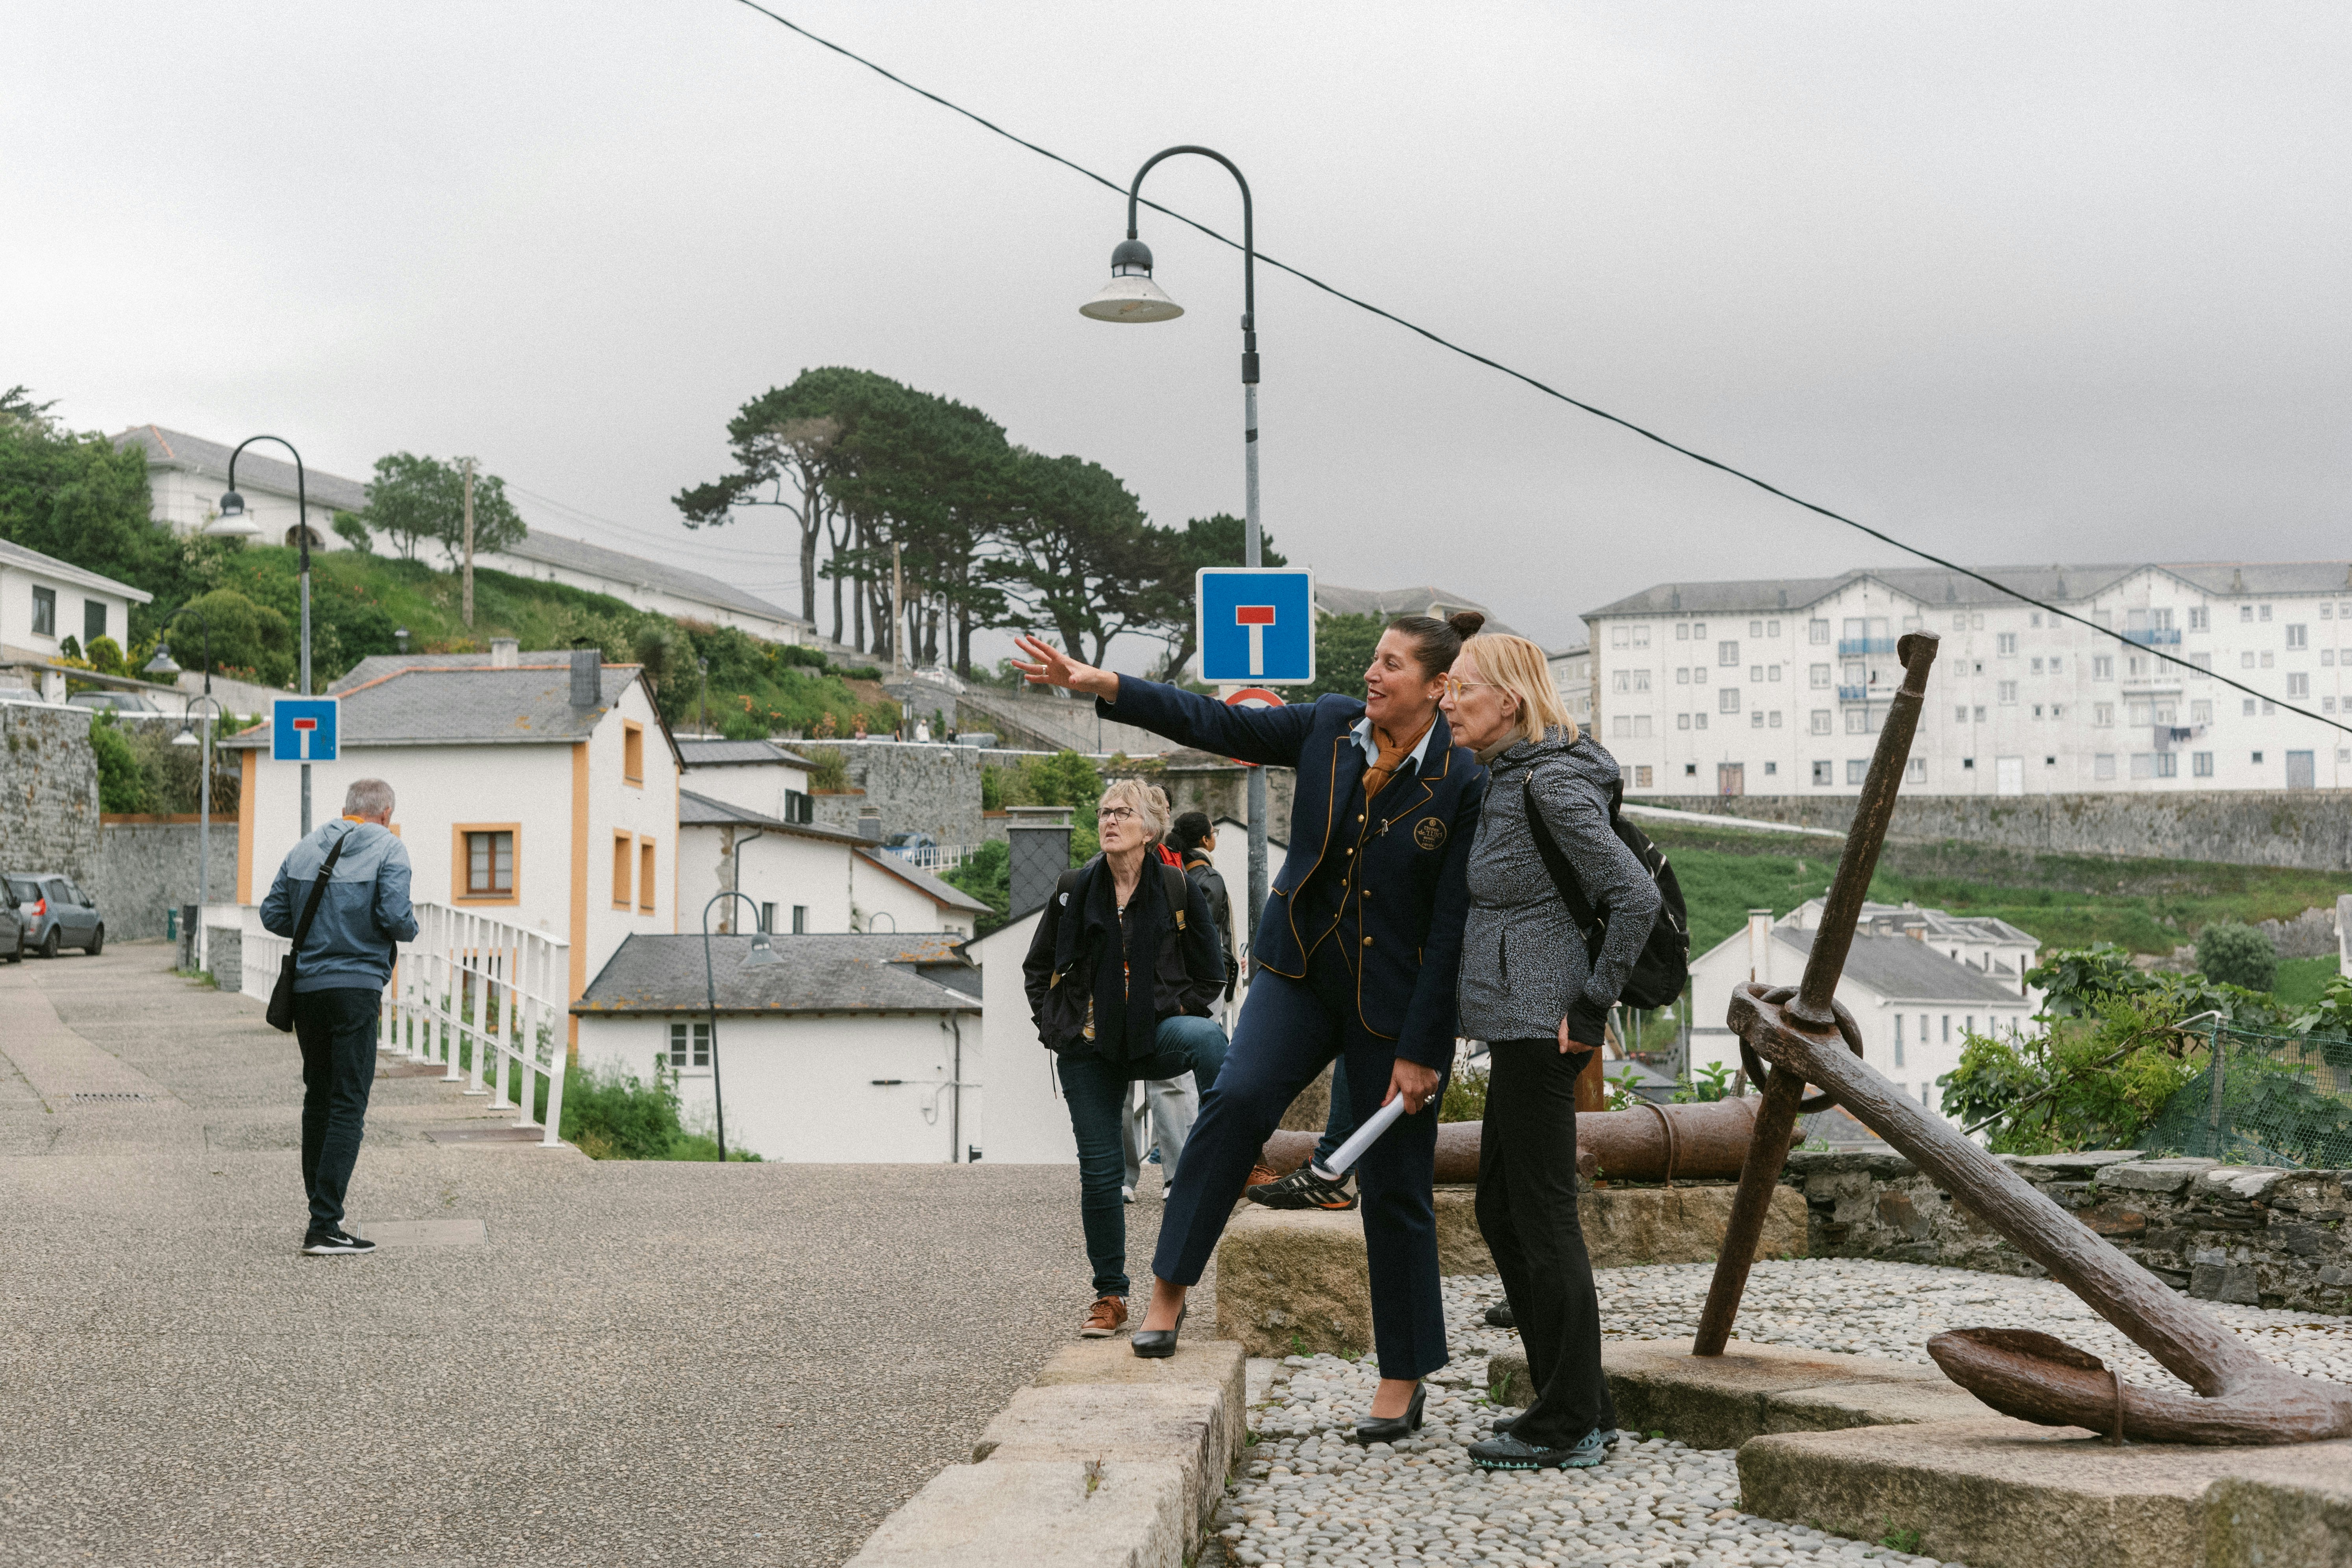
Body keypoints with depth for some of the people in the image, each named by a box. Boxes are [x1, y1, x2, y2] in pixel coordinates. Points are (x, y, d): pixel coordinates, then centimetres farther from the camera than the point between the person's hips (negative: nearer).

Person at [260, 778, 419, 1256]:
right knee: (348, 1104, -5)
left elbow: (273, 915, 9)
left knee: (318, 1096, 18)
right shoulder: (387, 848, -4)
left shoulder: (304, 849, 11)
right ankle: (325, 1227, -11)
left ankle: (320, 1210, 23)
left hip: (306, 988, 6)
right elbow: (395, 917, -15)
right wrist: (412, 928, 6)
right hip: (356, 989, -6)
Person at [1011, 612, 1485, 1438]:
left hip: (1394, 1004, -3)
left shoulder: (1464, 785, -15)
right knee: (1237, 1098, -23)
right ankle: (1170, 1286, -12)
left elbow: (1452, 930, -14)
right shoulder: (1330, 726, -1)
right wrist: (1100, 685, -7)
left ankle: (1402, 1384, 17)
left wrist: (1420, 1051, -15)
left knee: (1394, 1191, 3)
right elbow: (1217, 724, 1)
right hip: (1300, 971, 3)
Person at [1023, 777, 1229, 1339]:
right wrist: (1055, 1027, 6)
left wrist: (1177, 1016, -1)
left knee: (1208, 1039, -36)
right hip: (1089, 1049, 2)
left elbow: (1209, 972, 9)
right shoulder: (1074, 890, 4)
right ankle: (1110, 1297, 14)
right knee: (1099, 1171, 1)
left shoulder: (1177, 890, -1)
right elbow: (1038, 967, 15)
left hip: (1155, 1037, -1)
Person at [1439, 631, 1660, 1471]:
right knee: (1501, 1214, 13)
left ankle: (1570, 1426, 3)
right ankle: (1583, 1409, 19)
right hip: (1518, 1025, 10)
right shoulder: (1508, 778, 15)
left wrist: (1593, 1001, -15)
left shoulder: (1552, 781, -14)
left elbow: (1634, 895, -20)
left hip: (1540, 1024, -10)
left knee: (1542, 1219, -5)